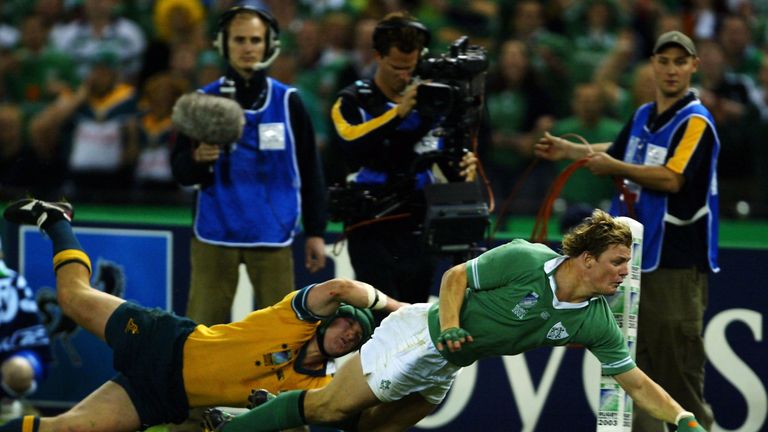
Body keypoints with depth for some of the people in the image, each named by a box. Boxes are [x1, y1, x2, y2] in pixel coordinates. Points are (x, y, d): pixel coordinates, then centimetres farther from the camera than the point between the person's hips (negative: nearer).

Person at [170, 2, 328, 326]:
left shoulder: (287, 101, 4)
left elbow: (309, 171, 8)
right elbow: (180, 172, 1)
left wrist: (315, 232, 5)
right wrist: (197, 159, -21)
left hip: (272, 235, 0)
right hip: (215, 234, 0)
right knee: (202, 327, -1)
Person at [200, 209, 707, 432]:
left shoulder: (597, 322, -10)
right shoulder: (525, 260, -25)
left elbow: (636, 383, -8)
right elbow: (455, 276, -14)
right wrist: (448, 325, -28)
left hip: (442, 374, 6)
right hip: (419, 336, -6)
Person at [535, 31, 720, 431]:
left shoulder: (696, 122, -11)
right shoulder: (643, 116, 13)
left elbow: (672, 179, -23)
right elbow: (619, 152, 33)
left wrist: (614, 168, -21)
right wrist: (570, 150, 28)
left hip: (676, 260, -8)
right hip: (637, 253, 8)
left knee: (677, 359, -7)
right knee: (638, 356, 7)